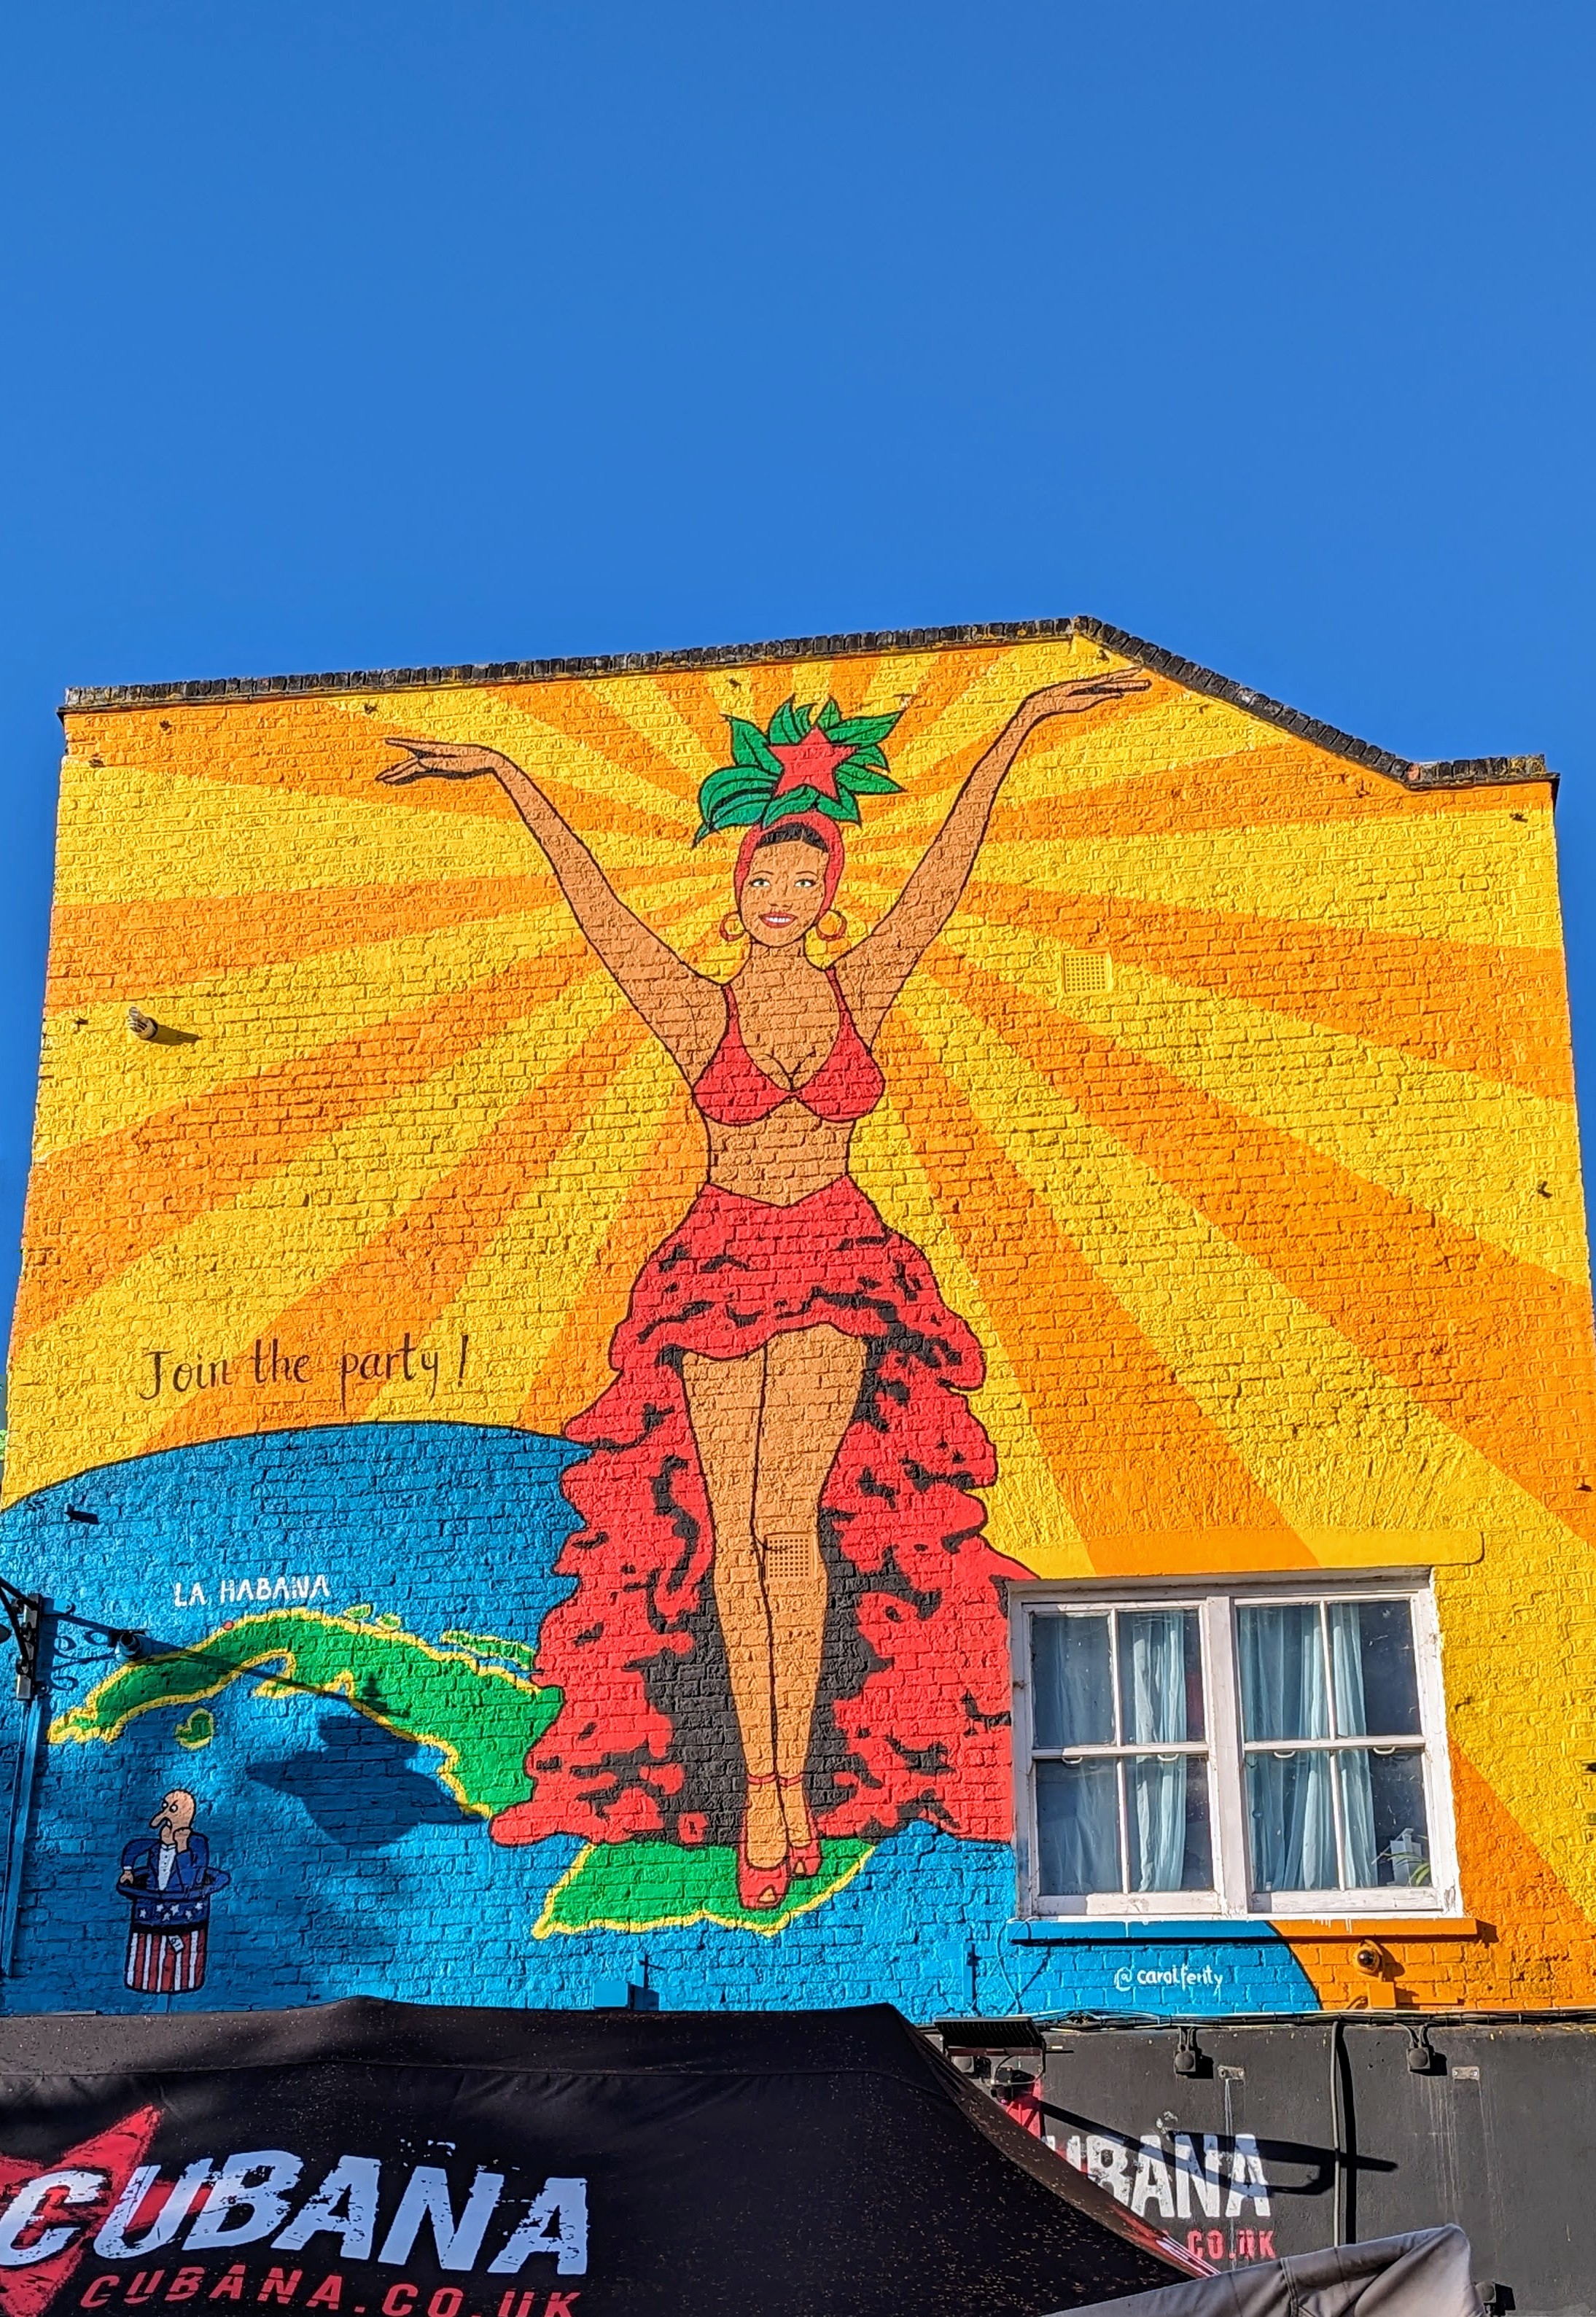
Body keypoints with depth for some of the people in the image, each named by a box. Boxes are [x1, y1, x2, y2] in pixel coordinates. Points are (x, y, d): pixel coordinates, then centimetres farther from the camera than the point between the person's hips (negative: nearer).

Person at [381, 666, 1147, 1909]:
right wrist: (509, 776, -8)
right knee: (726, 1532, -3)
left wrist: (1024, 722, 3)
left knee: (791, 1514, -14)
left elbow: (948, 865, 2)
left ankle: (796, 1777, -4)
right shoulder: (699, 1011, -1)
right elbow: (593, 897, -5)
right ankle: (761, 1789, 5)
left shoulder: (859, 993, 2)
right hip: (723, 1269, 0)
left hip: (839, 1268, 0)